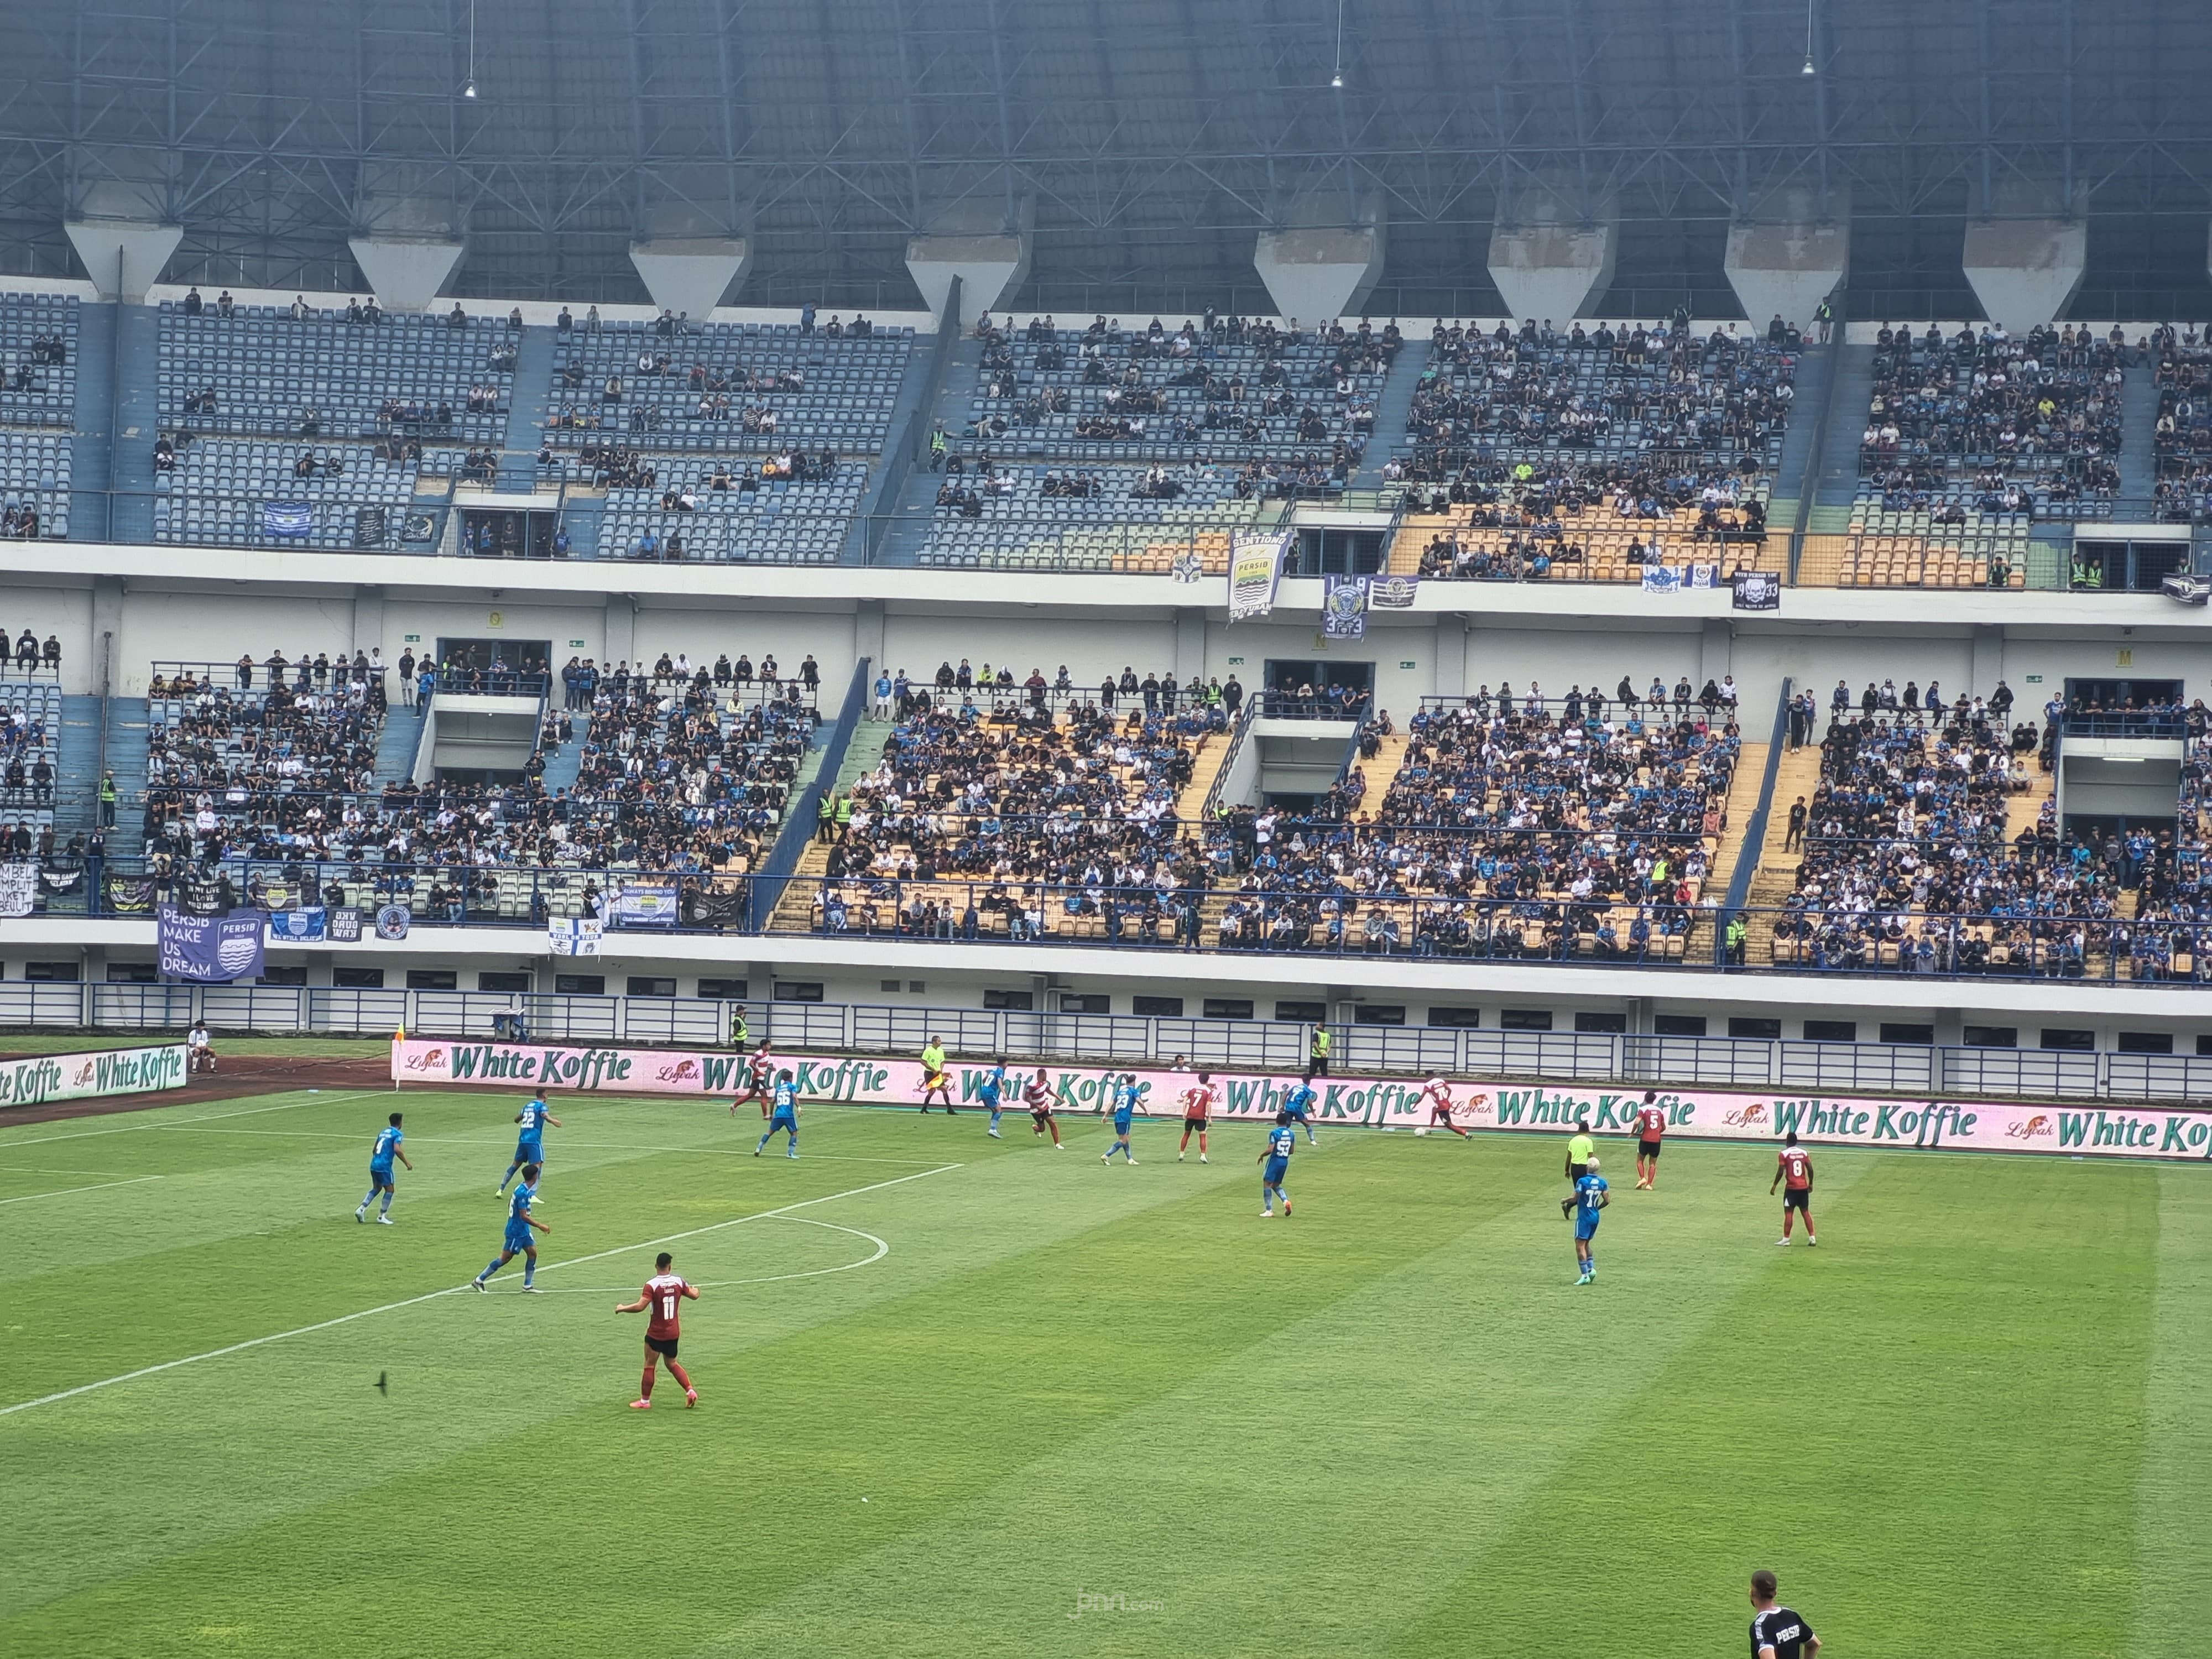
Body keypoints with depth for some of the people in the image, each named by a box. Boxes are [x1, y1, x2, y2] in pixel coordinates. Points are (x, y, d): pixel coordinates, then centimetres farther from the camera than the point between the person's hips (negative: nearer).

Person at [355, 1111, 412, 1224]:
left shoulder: (383, 1132, 17)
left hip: (374, 1164, 7)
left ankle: (361, 1209, 6)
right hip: (384, 1166, -7)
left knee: (376, 1188, 20)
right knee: (389, 1190, 6)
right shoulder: (397, 1134, -6)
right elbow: (397, 1150, -21)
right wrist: (407, 1163, -14)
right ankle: (382, 1217, 5)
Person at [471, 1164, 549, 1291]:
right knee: (506, 1258, -1)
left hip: (524, 1230, 9)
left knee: (533, 1253, 5)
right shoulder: (522, 1193, -26)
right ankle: (479, 1280, 8)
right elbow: (524, 1216, -27)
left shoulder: (521, 1188, 4)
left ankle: (528, 1285, 10)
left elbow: (510, 1203, 18)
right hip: (516, 1232, -9)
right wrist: (540, 1226, -24)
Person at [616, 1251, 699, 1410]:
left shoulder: (652, 1285, -19)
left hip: (655, 1334, -5)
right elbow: (694, 1296, 9)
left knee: (650, 1366, 6)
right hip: (673, 1333, 5)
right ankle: (690, 1391, 7)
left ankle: (645, 1401, 13)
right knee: (672, 1364, 20)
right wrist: (695, 1290, 33)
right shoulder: (678, 1282, -5)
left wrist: (622, 1308, -11)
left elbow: (640, 1307, -27)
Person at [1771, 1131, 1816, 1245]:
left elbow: (1780, 1172, -10)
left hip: (1791, 1188, -4)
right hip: (1804, 1187, 4)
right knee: (1806, 1212, 10)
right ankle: (1812, 1237, 7)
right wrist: (1810, 1184, 17)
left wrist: (1774, 1186, -1)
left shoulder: (1784, 1154, -6)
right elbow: (1810, 1170, 4)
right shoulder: (1804, 1153, 6)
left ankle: (1786, 1239, 0)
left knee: (1788, 1212, 0)